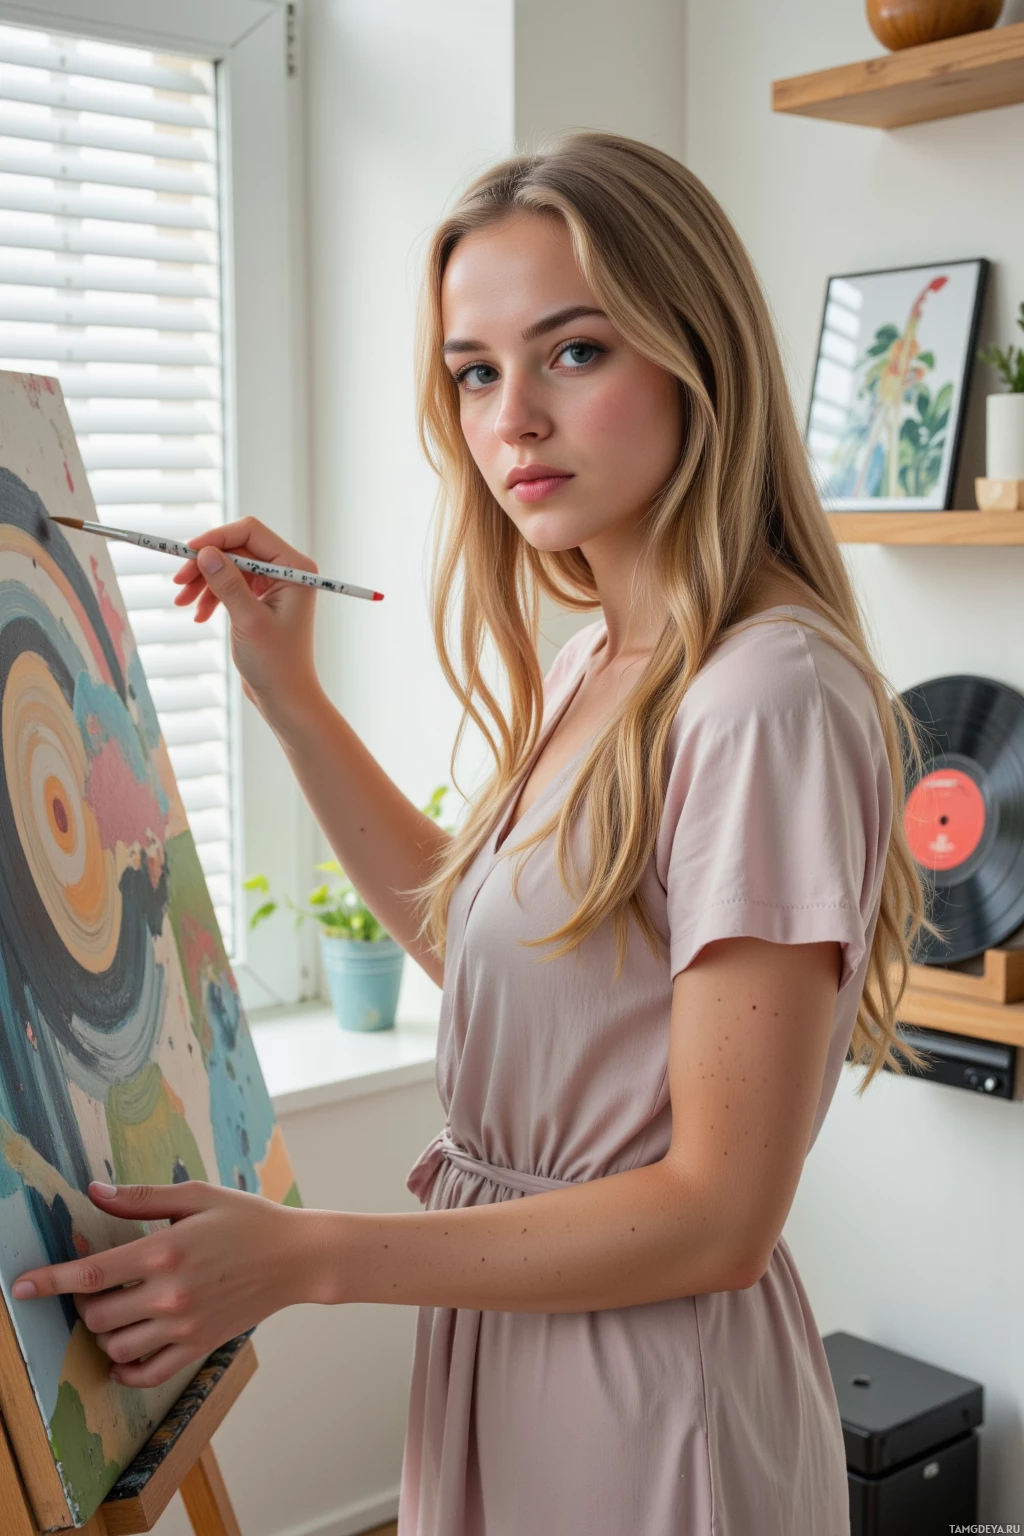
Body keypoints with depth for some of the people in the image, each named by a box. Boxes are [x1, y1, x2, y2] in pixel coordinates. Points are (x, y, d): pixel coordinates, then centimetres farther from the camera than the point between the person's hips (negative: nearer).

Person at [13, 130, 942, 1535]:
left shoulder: (770, 701, -25)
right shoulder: (597, 665, 2)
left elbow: (719, 1216, -23)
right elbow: (467, 926, 17)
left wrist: (307, 1256, -22)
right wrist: (289, 694, 9)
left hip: (651, 1399, -8)